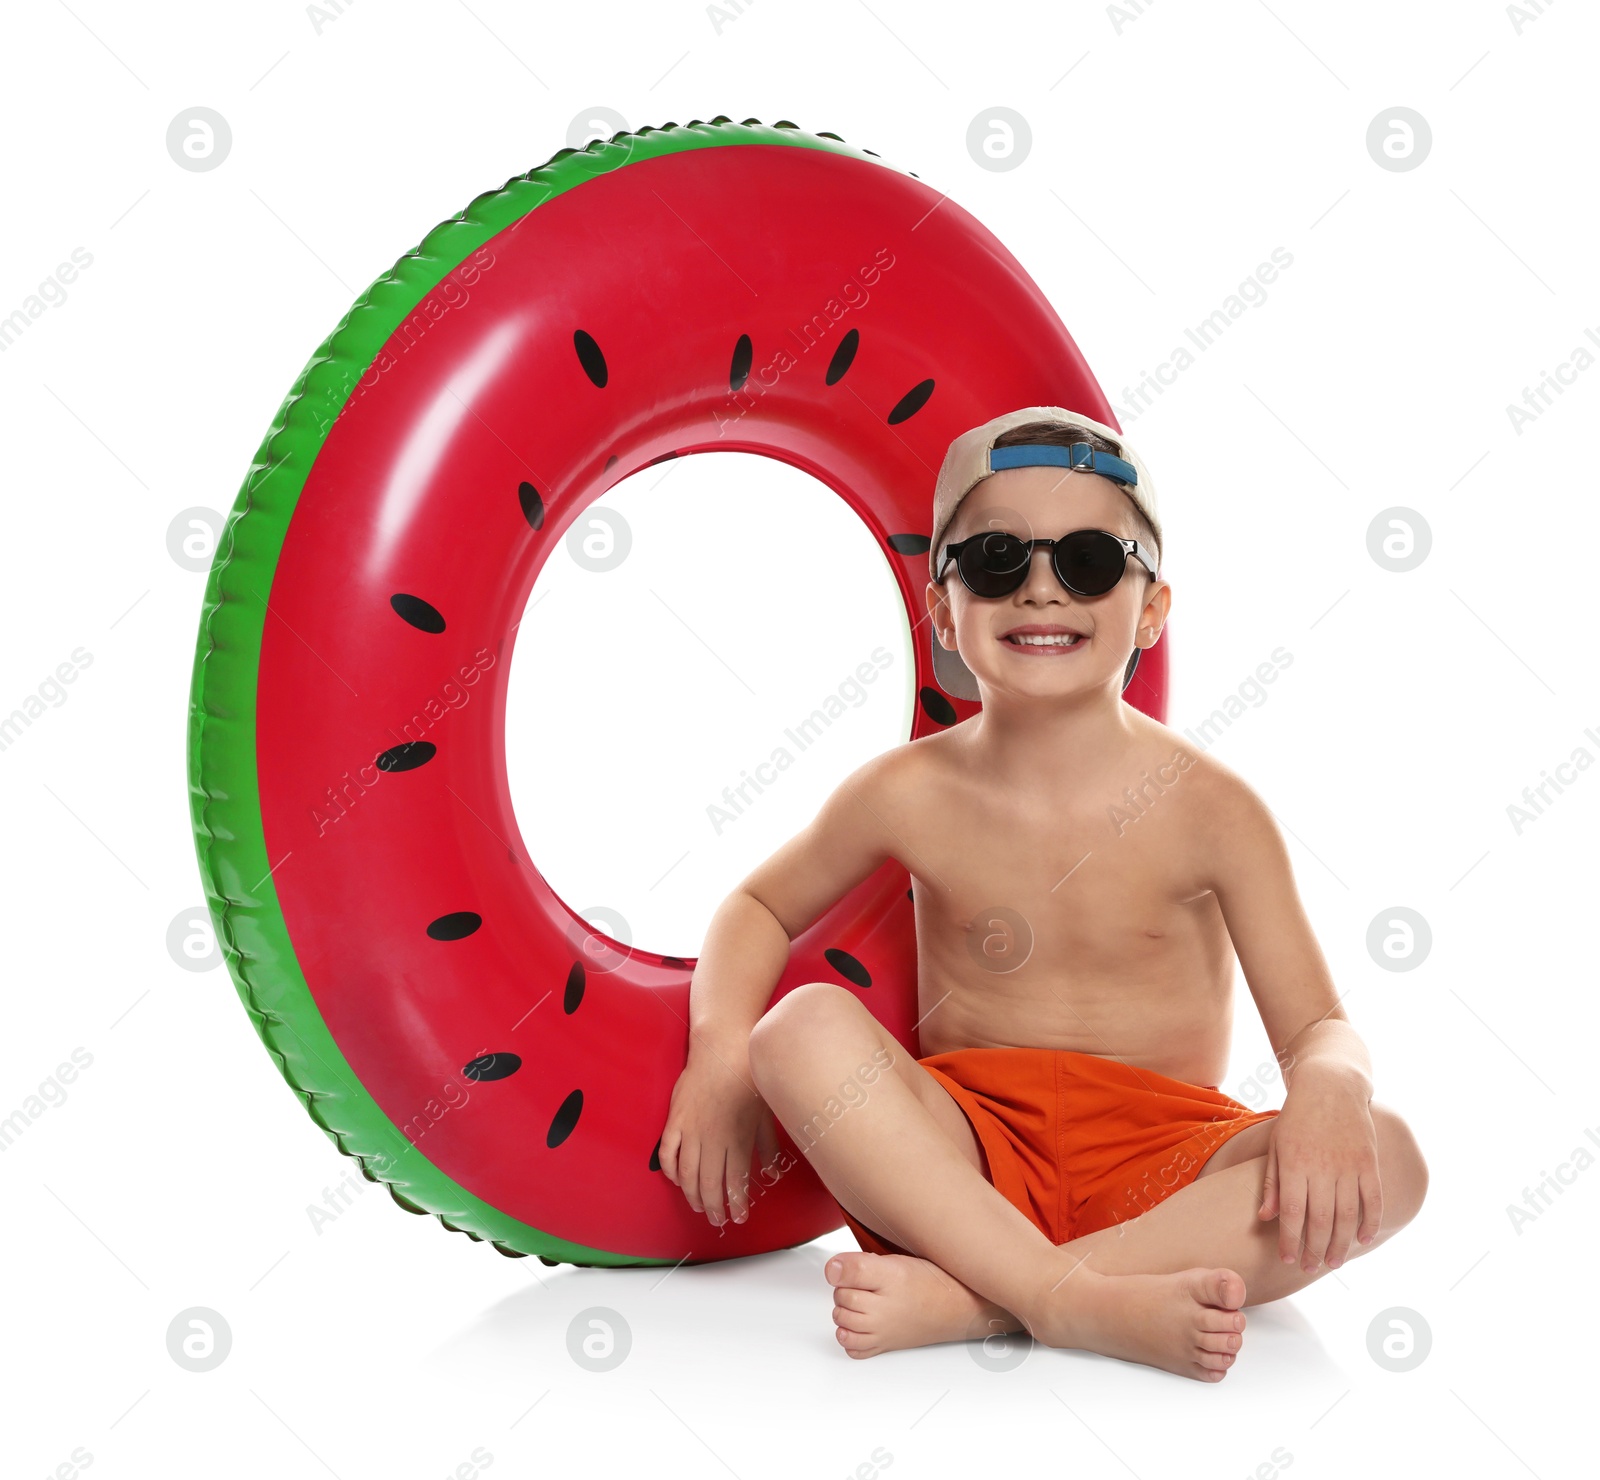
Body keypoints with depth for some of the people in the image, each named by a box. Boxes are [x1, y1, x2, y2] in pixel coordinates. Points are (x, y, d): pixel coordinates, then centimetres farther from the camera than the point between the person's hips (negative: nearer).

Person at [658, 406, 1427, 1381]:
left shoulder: (1208, 808, -4)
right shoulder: (914, 794, -1)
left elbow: (1320, 1028, -5)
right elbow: (761, 907, 14)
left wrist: (1328, 1090, -30)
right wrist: (721, 1055, -6)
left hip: (1158, 1166, 0)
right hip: (960, 1164, 0)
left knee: (1384, 1162, -28)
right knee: (805, 1027, -26)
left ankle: (966, 1300, -32)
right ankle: (1078, 1298, -33)